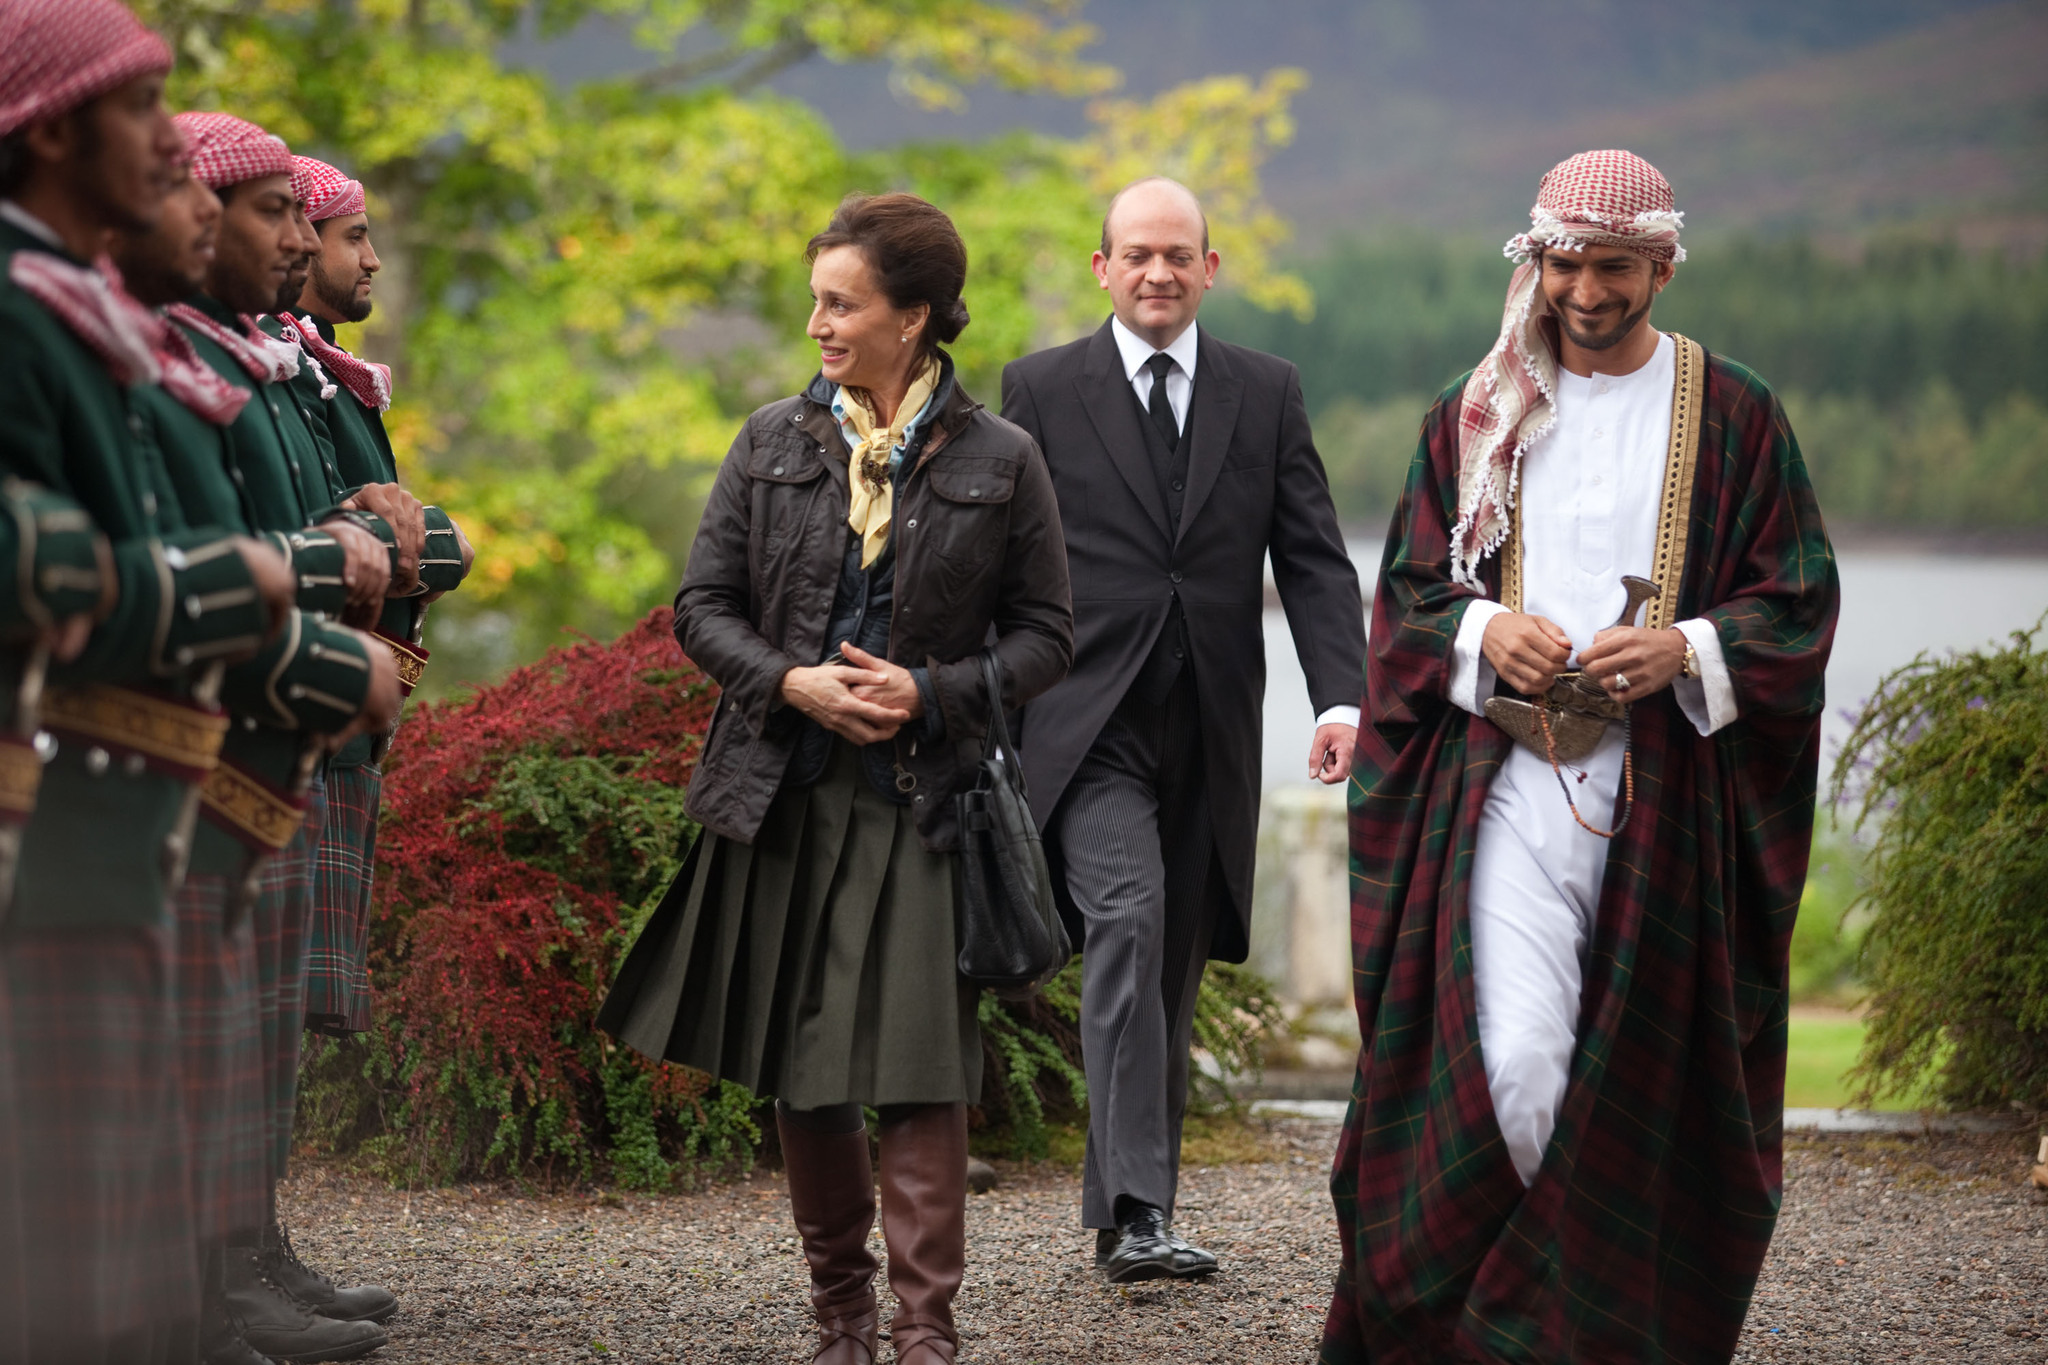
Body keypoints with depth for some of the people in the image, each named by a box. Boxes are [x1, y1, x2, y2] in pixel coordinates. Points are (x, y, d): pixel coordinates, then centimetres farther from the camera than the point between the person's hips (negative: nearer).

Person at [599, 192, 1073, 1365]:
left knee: (920, 1067, -9)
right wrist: (791, 682, -10)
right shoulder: (775, 442, 6)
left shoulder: (999, 462, 0)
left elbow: (1046, 634, 3)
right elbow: (705, 606, 8)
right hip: (782, 794, 3)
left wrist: (934, 692, -12)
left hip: (920, 798, -3)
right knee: (799, 1073, 8)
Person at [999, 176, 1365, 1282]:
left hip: (1209, 732, 3)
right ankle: (1135, 1214, -25)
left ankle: (1124, 1209, 21)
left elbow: (1313, 560, 5)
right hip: (1088, 723, -3)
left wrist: (1341, 698, -9)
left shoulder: (1266, 392, 10)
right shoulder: (1042, 390, 4)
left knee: (1176, 967, 9)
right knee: (1128, 921, -22)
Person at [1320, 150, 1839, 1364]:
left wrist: (1686, 651, -15)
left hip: (1669, 794, 0)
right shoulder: (1483, 412, 10)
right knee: (1511, 1063, -13)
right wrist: (1485, 631, -9)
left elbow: (1799, 604, 3)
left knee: (1643, 1077, 3)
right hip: (1511, 777, 1)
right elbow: (1410, 591, 12)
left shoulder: (1734, 418, 5)